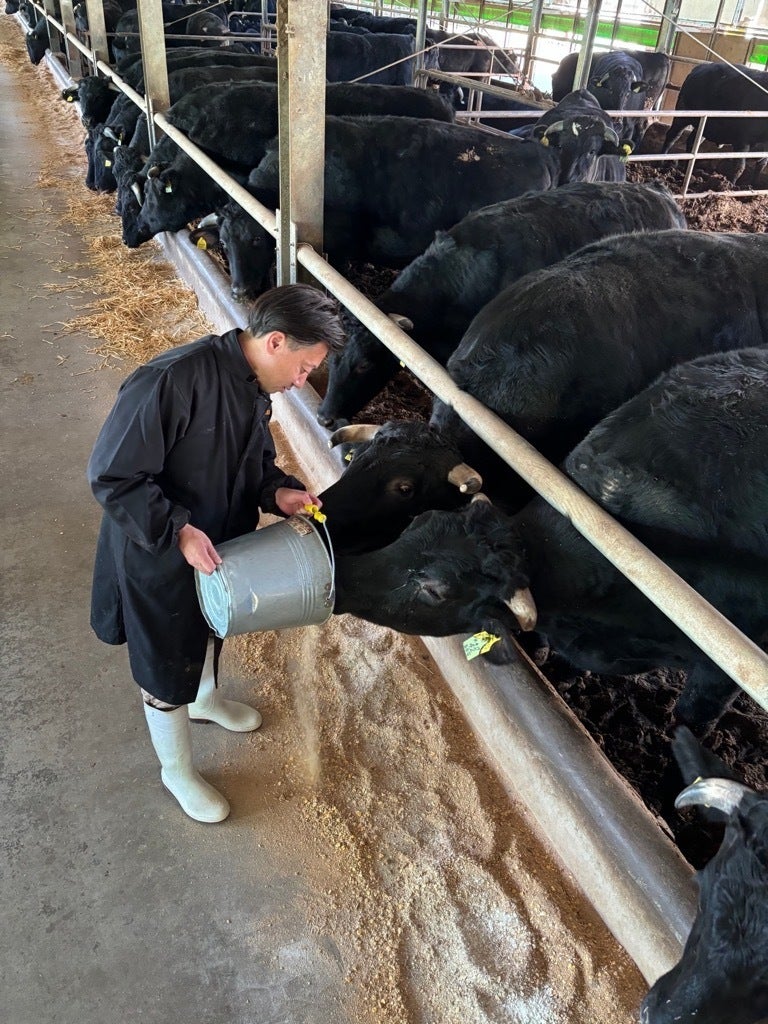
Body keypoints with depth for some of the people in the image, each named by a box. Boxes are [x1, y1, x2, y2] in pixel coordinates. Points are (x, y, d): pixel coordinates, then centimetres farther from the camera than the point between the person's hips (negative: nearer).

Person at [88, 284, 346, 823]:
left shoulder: (254, 386, -8)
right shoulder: (171, 381, -34)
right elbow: (110, 476, -28)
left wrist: (278, 492, -13)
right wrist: (177, 530, -31)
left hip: (220, 545, 8)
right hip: (158, 557, -7)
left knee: (210, 629, 32)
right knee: (168, 672, 14)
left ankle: (205, 698, 63)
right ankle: (178, 771, 40)